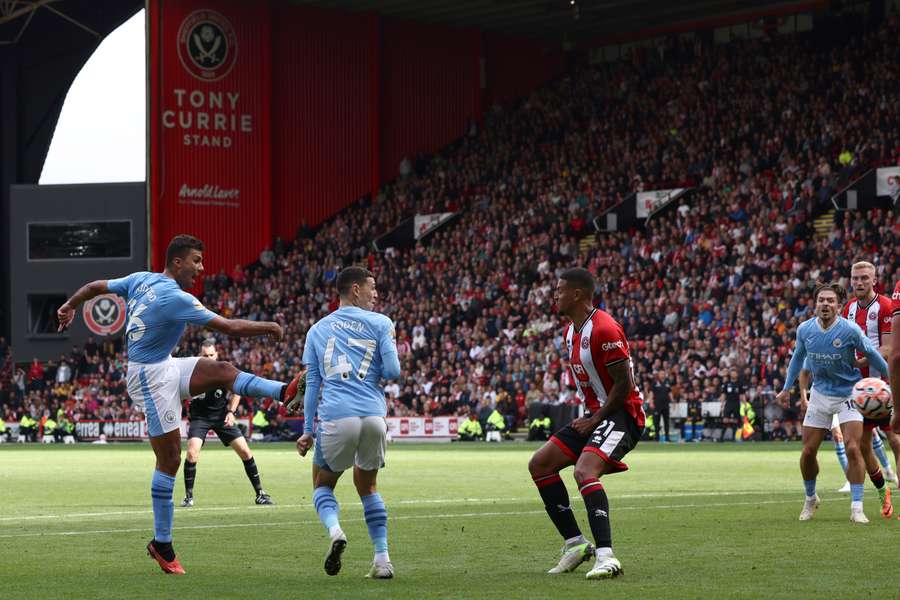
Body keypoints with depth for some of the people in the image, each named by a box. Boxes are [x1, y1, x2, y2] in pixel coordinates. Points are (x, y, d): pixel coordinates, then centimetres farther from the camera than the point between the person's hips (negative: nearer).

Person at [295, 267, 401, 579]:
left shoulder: (317, 330, 16)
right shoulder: (380, 323, 8)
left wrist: (307, 431, 17)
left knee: (323, 484, 17)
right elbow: (392, 371, -1)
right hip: (374, 417, 0)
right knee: (368, 486, 20)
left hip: (335, 416, 0)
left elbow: (312, 383, 14)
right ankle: (382, 559, 11)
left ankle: (334, 530, -14)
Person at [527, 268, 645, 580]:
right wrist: (588, 417, 9)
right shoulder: (570, 331, 12)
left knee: (584, 472, -31)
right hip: (595, 414, 10)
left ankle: (606, 555, -36)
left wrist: (595, 421, -16)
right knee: (539, 464, 6)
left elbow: (624, 384, -20)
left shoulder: (604, 330, -19)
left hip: (622, 414, -10)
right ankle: (575, 543, 7)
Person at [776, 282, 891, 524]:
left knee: (852, 448, -17)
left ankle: (857, 508, -11)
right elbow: (798, 357, 12)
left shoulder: (850, 330, -19)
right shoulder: (805, 329, -8)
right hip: (820, 393, 3)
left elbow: (871, 354, -5)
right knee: (808, 451, 4)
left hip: (849, 393, -3)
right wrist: (787, 388, 20)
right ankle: (810, 498, 30)